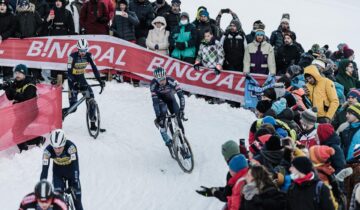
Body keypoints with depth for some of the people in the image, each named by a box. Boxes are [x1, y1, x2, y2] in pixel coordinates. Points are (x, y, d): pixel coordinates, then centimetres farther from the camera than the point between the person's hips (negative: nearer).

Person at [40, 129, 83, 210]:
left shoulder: (70, 147, -36)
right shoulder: (48, 150, -31)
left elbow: (75, 166, -39)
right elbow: (44, 170, -30)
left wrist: (76, 184, -48)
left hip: (71, 170, -1)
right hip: (58, 171, 1)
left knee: (76, 197, -3)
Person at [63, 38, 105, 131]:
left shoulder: (88, 55, -9)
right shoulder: (73, 56, -21)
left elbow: (94, 68, -10)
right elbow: (69, 72, -23)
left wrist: (100, 80, -22)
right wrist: (74, 83, -38)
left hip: (81, 78, 4)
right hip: (73, 80, -4)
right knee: (73, 107, -11)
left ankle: (93, 124, -6)